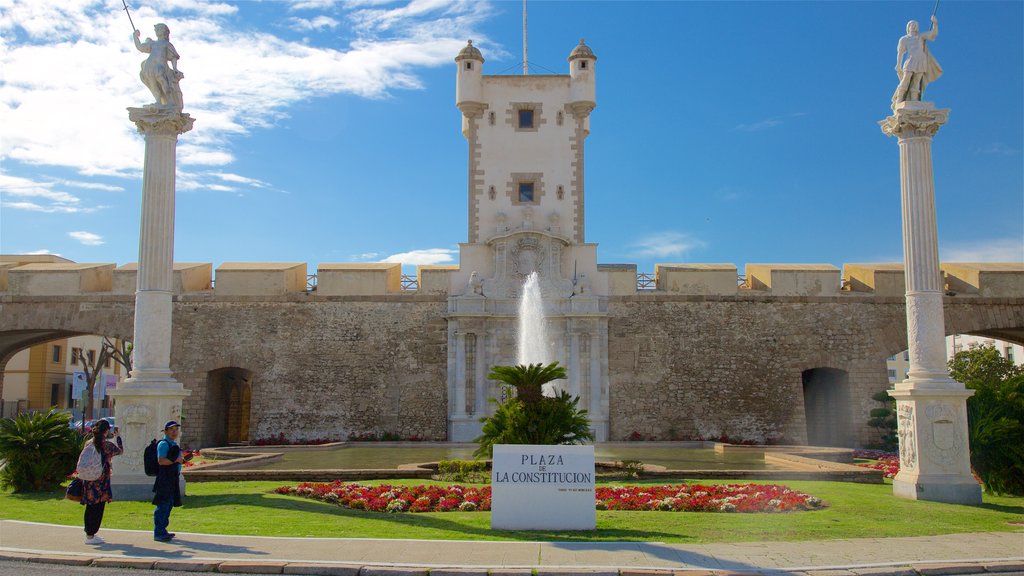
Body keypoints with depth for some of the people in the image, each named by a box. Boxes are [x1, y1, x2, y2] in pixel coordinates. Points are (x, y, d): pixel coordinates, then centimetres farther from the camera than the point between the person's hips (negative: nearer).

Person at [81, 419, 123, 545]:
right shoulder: (107, 445, -13)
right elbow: (120, 450, 5)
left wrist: (108, 436, 27)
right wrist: (117, 437, 21)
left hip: (89, 480, 7)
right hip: (101, 481, -7)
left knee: (90, 507, 17)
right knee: (98, 508, 2)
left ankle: (89, 533, 27)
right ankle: (91, 535, 5)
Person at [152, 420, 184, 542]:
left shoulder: (174, 444, 20)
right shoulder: (163, 444, -10)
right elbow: (161, 460, -22)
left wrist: (182, 459, 15)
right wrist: (176, 460, -16)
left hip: (172, 479, 10)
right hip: (164, 478, -10)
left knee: (169, 505, 15)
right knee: (163, 506, -7)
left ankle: (162, 531, 25)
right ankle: (158, 533, -3)